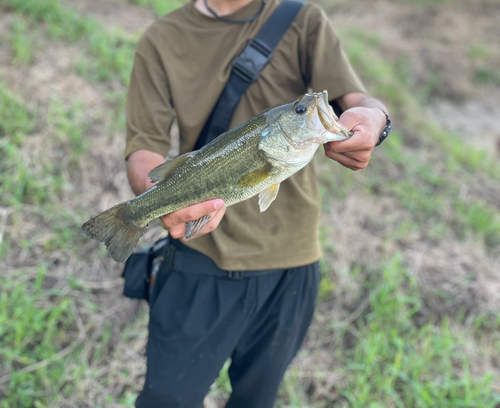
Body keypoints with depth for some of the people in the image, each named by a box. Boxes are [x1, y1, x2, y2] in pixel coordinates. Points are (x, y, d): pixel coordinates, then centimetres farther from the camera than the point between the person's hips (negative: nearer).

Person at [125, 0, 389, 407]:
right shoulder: (163, 40, 0)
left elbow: (356, 99, -9)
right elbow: (144, 147, -7)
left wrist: (372, 117, -35)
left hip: (289, 264, 2)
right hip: (202, 256, -1)